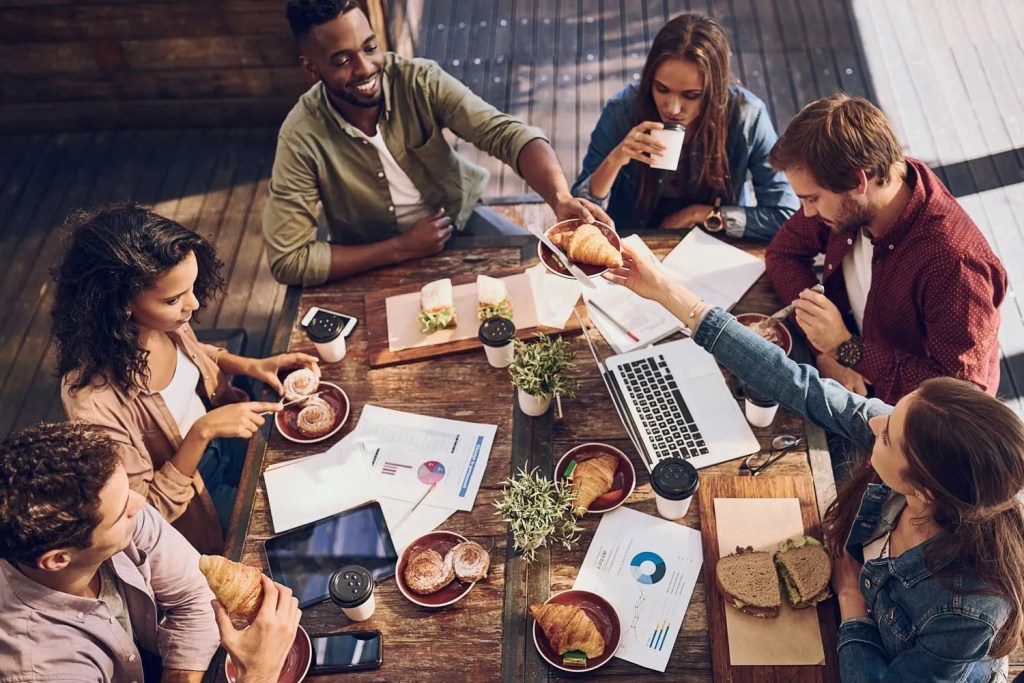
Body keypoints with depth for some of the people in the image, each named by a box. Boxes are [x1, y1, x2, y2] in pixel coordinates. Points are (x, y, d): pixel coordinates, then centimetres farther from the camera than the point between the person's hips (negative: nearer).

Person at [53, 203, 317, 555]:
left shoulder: (162, 322, -20)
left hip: (222, 439, 6)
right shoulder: (93, 401, -39)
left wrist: (251, 365, -10)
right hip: (191, 494, -5)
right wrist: (202, 432, -35)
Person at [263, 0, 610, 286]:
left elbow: (506, 133, -29)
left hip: (460, 217, 3)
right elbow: (287, 260, -24)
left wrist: (561, 198, -50)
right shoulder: (302, 138, -24)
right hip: (379, 261, -2)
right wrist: (402, 248, -27)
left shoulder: (420, 80, -20)